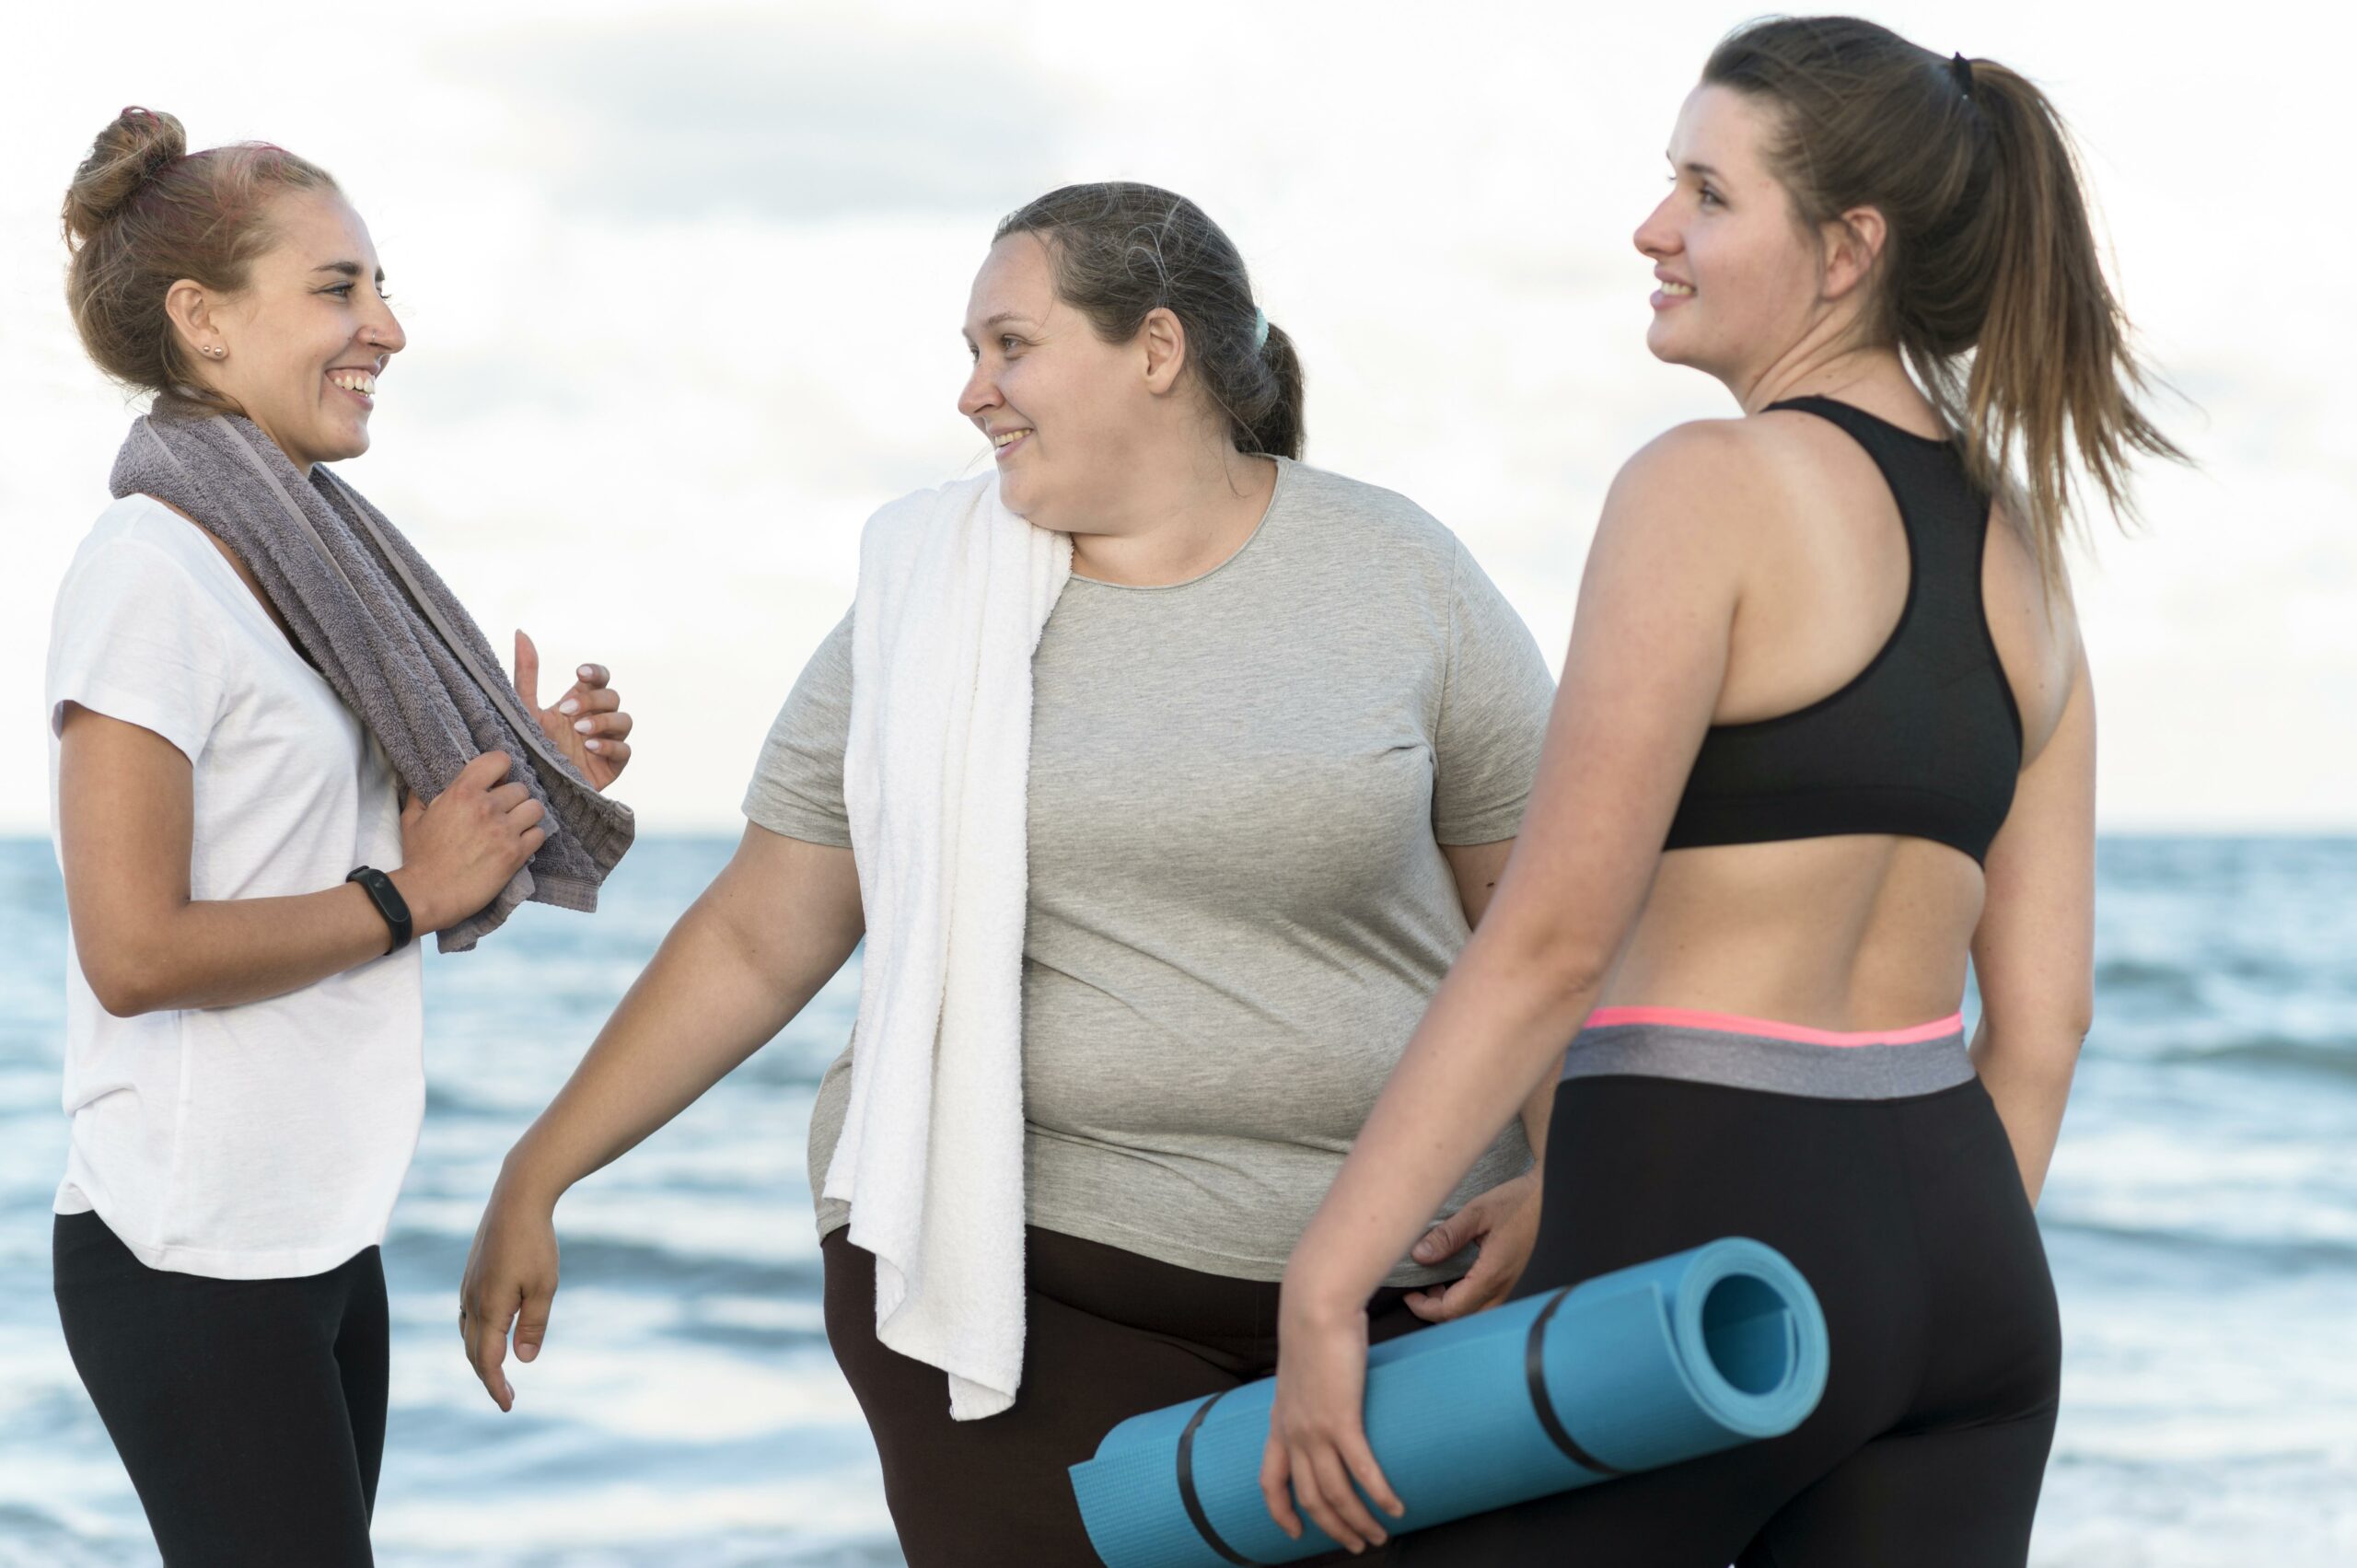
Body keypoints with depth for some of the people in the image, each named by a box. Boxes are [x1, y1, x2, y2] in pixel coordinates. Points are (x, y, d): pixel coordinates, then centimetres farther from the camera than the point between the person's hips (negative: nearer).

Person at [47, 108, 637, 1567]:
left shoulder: (307, 553, 12)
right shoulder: (151, 571, -15)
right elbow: (134, 950, -21)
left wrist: (525, 779, 3)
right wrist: (409, 896, -13)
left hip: (321, 1229, 9)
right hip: (193, 1264, -9)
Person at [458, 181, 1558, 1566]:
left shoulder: (1399, 576, 2)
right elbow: (753, 943, 8)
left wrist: (1564, 1184, -9)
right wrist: (536, 1177, 4)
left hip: (1386, 1281, 0)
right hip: (1016, 1262, 0)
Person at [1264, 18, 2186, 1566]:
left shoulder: (1707, 490, -12)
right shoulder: (2021, 555, 10)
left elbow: (1553, 937, -18)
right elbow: (2043, 1010, 11)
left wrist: (1323, 1283, -15)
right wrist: (1947, 1338, 18)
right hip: (1947, 1259, 7)